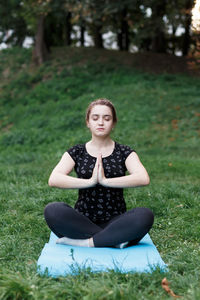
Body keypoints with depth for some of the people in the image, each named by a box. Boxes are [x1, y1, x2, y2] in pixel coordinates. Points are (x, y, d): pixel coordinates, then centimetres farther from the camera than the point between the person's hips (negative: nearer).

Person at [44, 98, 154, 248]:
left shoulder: (124, 152, 6)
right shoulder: (76, 152, 8)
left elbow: (144, 178, -14)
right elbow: (53, 180, -10)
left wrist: (105, 180, -20)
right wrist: (90, 181, -19)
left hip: (114, 222, 0)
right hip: (82, 222, 1)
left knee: (145, 215, -30)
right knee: (52, 210, -29)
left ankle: (85, 242, -23)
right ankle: (115, 240, -23)